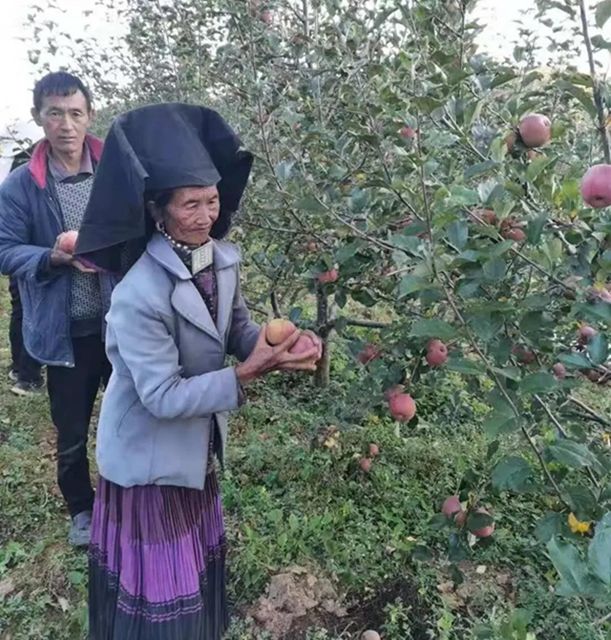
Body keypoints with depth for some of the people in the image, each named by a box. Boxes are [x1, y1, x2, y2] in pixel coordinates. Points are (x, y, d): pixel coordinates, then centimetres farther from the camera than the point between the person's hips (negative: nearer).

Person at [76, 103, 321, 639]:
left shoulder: (221, 257, -9)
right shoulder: (139, 296, -32)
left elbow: (239, 328, 2)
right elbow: (162, 397, -28)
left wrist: (278, 347, -18)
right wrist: (244, 377, -34)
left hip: (198, 444, 8)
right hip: (149, 457, -7)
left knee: (198, 560, 30)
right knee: (160, 584, 15)